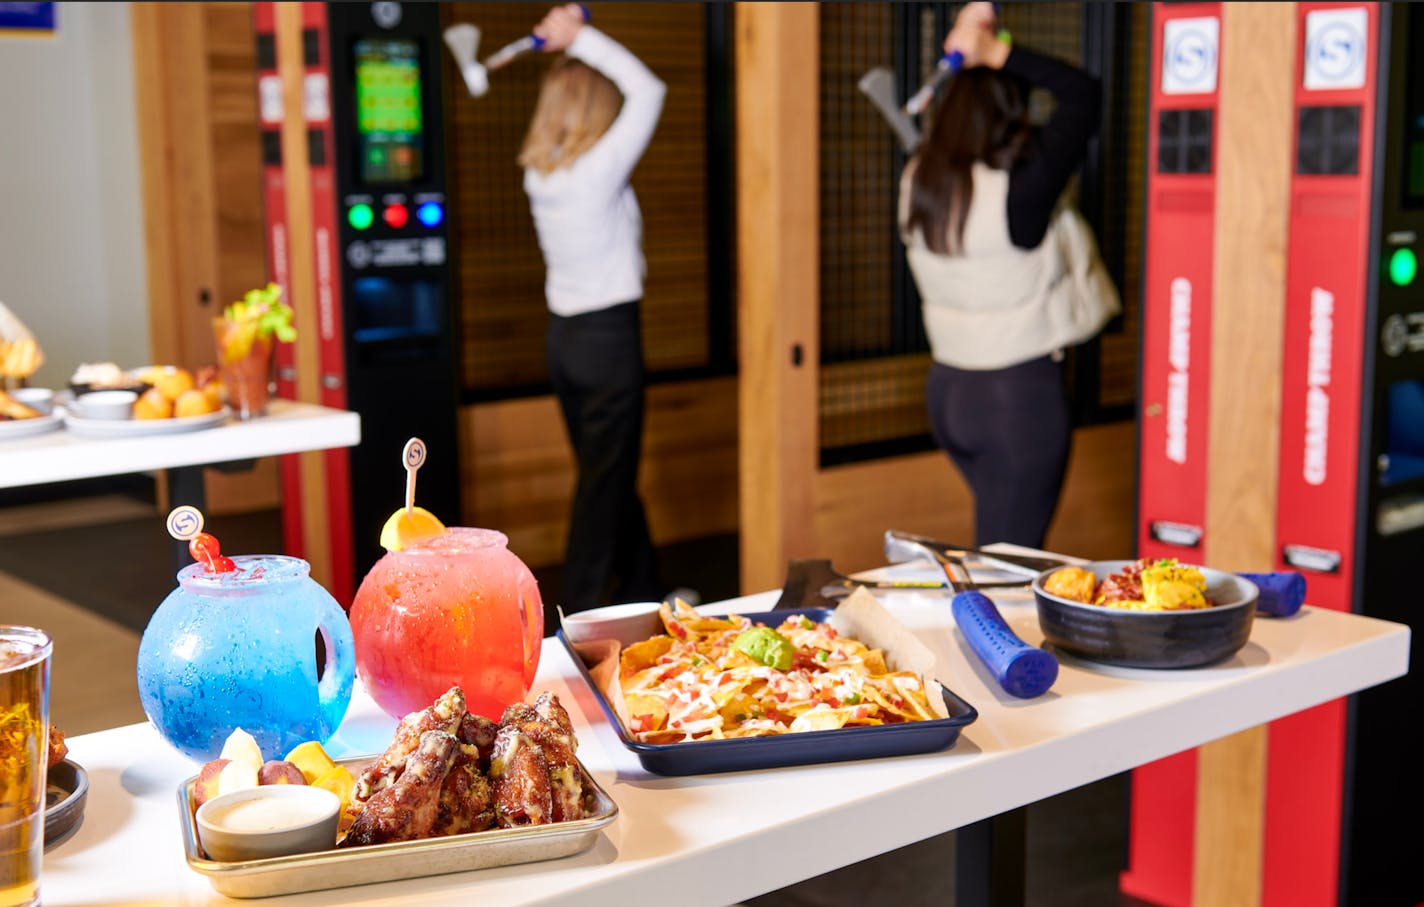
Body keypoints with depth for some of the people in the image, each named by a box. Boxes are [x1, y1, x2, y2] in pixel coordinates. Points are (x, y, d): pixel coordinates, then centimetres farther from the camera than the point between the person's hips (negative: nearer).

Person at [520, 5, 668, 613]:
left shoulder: (539, 171, 4)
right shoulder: (600, 170, -17)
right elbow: (648, 91, -13)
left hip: (563, 334, 8)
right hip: (609, 335, -8)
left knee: (608, 474, 17)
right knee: (606, 482, 0)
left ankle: (642, 597, 30)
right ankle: (581, 615, 5)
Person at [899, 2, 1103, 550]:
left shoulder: (917, 182, -1)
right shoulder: (1017, 194, -20)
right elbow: (1084, 94, -13)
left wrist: (972, 56, 9)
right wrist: (997, 53, -12)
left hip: (946, 389, 7)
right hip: (1020, 395, -7)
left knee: (994, 541, 25)